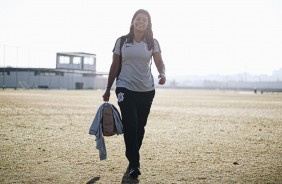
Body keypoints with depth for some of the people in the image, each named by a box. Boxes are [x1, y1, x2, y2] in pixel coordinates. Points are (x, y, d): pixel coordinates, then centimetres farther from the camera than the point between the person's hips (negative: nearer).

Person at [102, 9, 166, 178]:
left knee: (140, 126, 9)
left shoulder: (153, 43, 4)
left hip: (146, 90, 2)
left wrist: (162, 74, -28)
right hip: (126, 88, -2)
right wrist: (108, 89, 5)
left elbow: (160, 63, -4)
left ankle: (133, 157, 25)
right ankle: (134, 163, -11)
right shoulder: (122, 41, 3)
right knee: (130, 125, -13)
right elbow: (115, 67, 6)